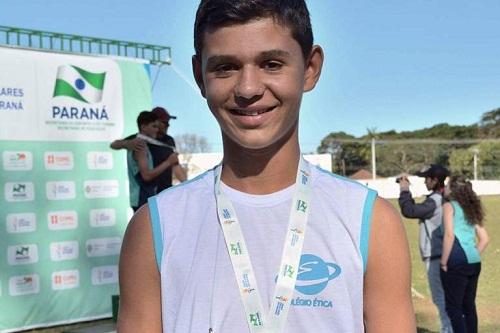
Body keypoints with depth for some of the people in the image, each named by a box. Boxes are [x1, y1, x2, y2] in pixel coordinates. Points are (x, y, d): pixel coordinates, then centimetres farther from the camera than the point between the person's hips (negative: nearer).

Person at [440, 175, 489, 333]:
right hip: (474, 263, 7)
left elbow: (449, 235, -17)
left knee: (453, 307, 0)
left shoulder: (449, 206, -4)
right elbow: (484, 238, 15)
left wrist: (444, 262, -12)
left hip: (457, 263, -7)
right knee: (469, 306, 15)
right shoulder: (471, 208, 17)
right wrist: (474, 255, 17)